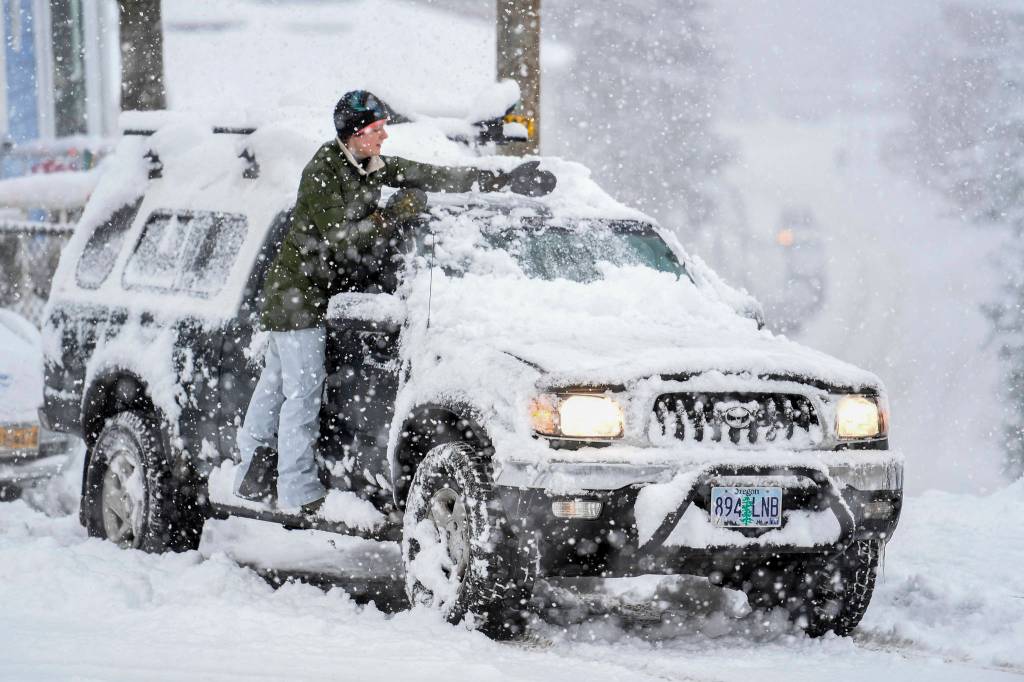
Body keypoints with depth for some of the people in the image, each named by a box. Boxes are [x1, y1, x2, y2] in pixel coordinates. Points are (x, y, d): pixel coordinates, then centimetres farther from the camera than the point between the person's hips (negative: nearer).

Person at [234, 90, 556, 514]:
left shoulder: (372, 167, 5)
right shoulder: (322, 175, -20)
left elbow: (433, 176, 7)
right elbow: (342, 238, -25)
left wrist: (499, 182, 5)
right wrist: (396, 213, -23)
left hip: (322, 294, 9)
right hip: (297, 294, -9)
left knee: (274, 385, 14)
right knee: (304, 392, -9)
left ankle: (252, 477, 21)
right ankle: (299, 491, -7)